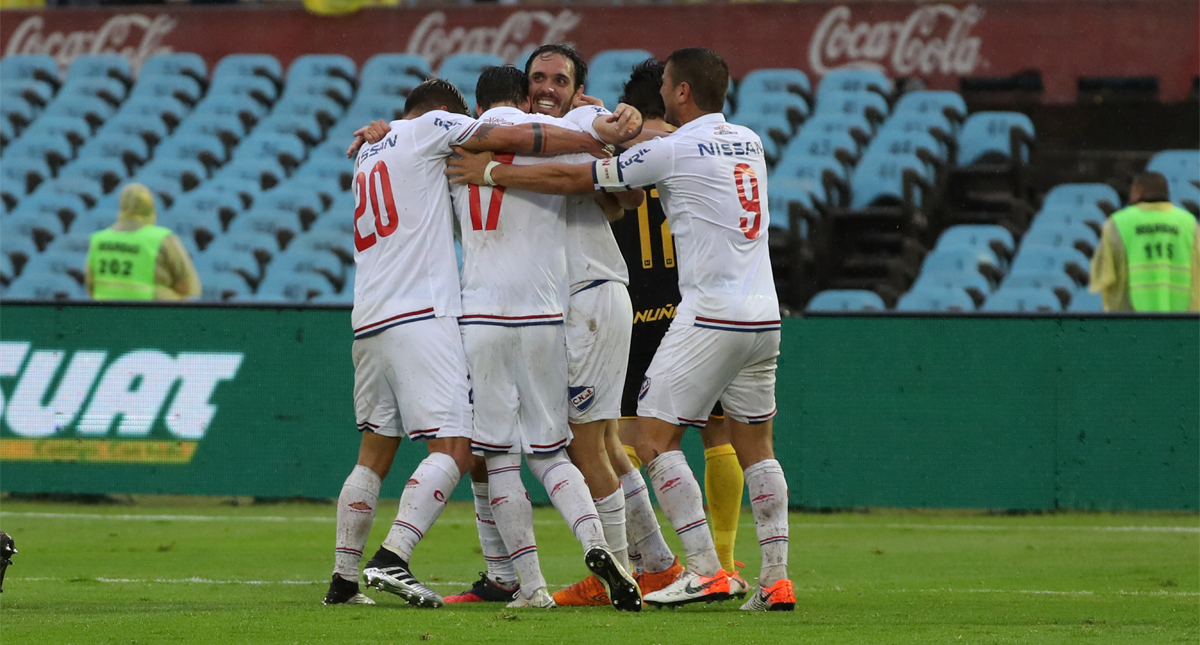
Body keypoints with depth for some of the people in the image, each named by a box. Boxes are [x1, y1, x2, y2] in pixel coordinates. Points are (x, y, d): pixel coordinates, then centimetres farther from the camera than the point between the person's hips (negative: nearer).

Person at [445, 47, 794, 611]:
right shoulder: (748, 142, 13)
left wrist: (491, 173, 6)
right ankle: (776, 579, 5)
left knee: (655, 437, -2)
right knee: (755, 446, 12)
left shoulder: (672, 150, -8)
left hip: (711, 319, -8)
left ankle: (706, 570, -10)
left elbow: (572, 179, -4)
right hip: (764, 317, 8)